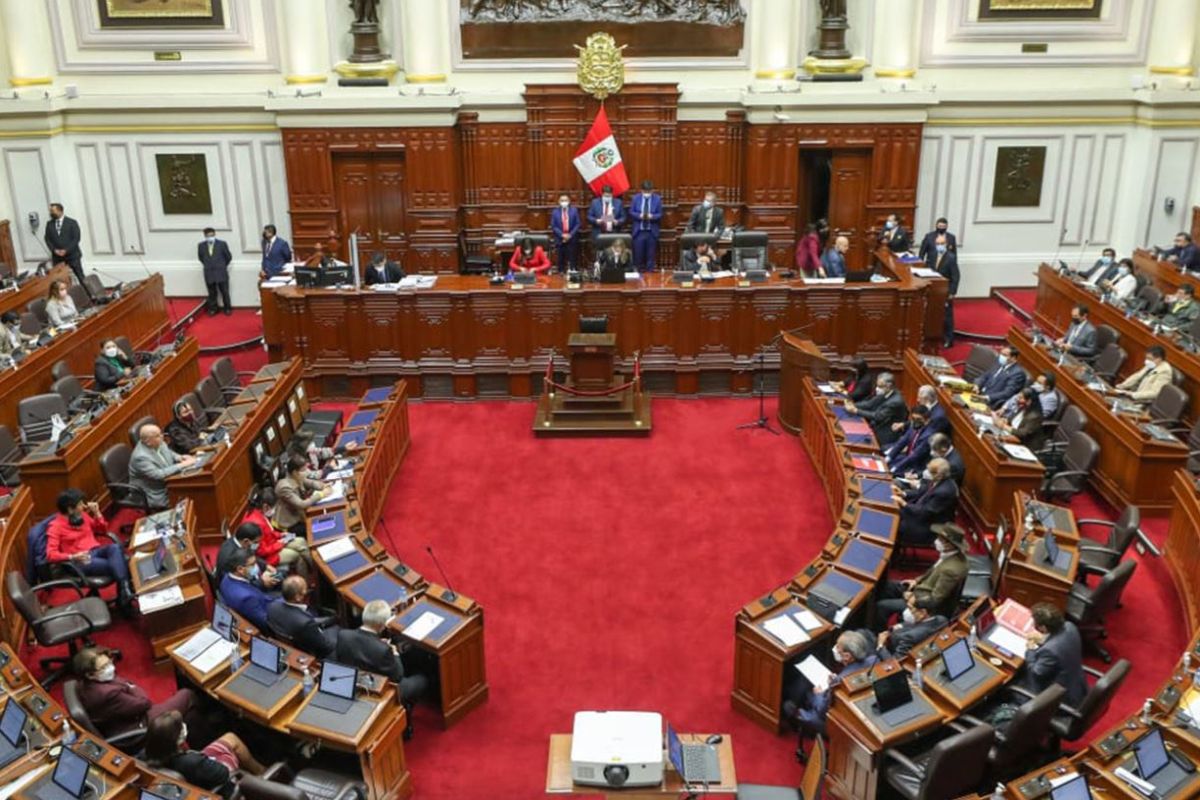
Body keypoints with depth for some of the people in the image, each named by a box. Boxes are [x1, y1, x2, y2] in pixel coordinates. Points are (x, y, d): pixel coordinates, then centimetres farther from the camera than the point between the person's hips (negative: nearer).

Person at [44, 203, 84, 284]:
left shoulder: (72, 223, -1)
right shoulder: (49, 224, 10)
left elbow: (76, 238, -7)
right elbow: (47, 238, 9)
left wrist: (66, 250, -15)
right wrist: (54, 250, -8)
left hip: (72, 255, -3)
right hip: (57, 257, 3)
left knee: (80, 277, -1)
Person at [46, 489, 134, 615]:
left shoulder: (82, 516, 12)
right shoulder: (55, 527, -5)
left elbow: (103, 530, 23)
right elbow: (51, 555, -13)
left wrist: (97, 513, 6)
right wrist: (73, 557, -31)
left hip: (96, 551, 5)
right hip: (80, 561, -5)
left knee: (115, 547, -32)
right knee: (115, 565, -32)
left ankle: (125, 593, -42)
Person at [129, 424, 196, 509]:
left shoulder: (158, 443, -3)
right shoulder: (141, 457, -26)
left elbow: (168, 452, 17)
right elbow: (159, 475, -31)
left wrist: (180, 457, -3)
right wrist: (182, 465, -26)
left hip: (171, 483, 8)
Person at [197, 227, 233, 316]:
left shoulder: (222, 244, -6)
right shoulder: (201, 245, 0)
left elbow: (229, 257, 4)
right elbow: (200, 257, 16)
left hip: (221, 273, -2)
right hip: (209, 273, 2)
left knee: (225, 292, 5)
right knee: (212, 293, 9)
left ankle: (227, 309, 17)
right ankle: (212, 309, 18)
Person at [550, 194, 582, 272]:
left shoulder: (574, 210, 4)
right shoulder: (555, 212, 5)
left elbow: (578, 224, 1)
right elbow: (553, 226, 1)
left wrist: (570, 235, -10)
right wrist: (562, 235, -12)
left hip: (572, 239, 0)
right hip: (560, 239, 0)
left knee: (572, 259, -1)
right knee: (560, 260, 1)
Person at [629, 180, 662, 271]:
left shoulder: (657, 199, 0)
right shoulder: (635, 198, 2)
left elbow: (660, 214, 1)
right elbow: (631, 212, 3)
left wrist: (652, 216, -19)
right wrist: (639, 216, -16)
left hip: (652, 232, 0)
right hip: (639, 231, 0)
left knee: (651, 254, 5)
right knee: (638, 253, 2)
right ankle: (638, 272, 14)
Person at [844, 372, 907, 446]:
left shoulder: (895, 402, -26)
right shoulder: (884, 394, 0)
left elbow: (878, 417, -27)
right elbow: (869, 404, 5)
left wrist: (856, 411, -25)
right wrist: (853, 405, -13)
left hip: (885, 438, -8)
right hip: (877, 428, 8)